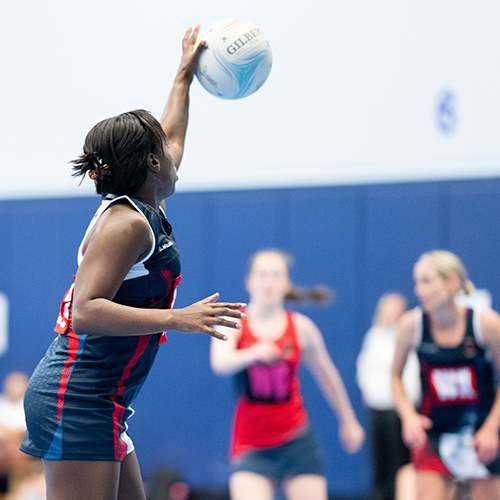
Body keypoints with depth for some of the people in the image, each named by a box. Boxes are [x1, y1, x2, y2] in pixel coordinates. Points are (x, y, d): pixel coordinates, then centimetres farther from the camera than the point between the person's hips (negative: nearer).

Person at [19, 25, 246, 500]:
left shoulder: (141, 210, 15)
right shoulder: (126, 222, -13)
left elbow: (170, 137, 35)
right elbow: (86, 311, -23)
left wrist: (184, 75, 45)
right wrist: (178, 319, -28)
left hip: (99, 405, 10)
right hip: (75, 400, -10)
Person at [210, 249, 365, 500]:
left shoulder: (301, 327, 2)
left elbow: (327, 376, 16)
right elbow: (220, 363, -23)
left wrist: (348, 421, 25)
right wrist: (253, 354, -43)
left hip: (296, 440, 2)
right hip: (251, 446, -2)